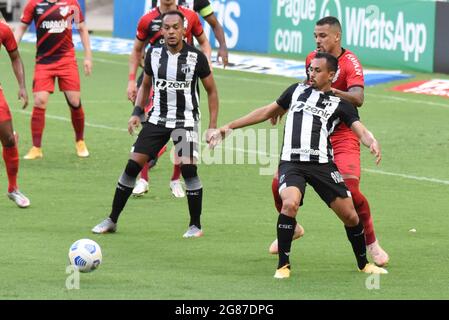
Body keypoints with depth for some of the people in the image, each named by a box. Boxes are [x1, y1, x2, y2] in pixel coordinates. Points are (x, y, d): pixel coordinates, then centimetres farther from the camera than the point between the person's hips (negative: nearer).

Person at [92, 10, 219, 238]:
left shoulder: (196, 57, -9)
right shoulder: (154, 54, 0)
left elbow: (211, 91, 1)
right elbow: (145, 85, 16)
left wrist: (212, 126, -4)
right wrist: (137, 112, 2)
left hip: (185, 120, -3)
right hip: (157, 119, 3)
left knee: (188, 168, -18)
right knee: (133, 166, -2)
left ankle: (195, 225, -1)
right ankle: (112, 221, 9)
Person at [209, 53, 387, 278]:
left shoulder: (340, 104, 8)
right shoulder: (297, 91, 17)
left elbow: (359, 129, -4)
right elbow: (267, 112, 25)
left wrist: (372, 142, -29)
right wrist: (230, 126, 24)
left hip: (322, 164, 0)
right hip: (291, 162, 0)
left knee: (350, 215, 0)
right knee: (289, 203, -27)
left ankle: (363, 264, 25)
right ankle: (283, 265, -13)